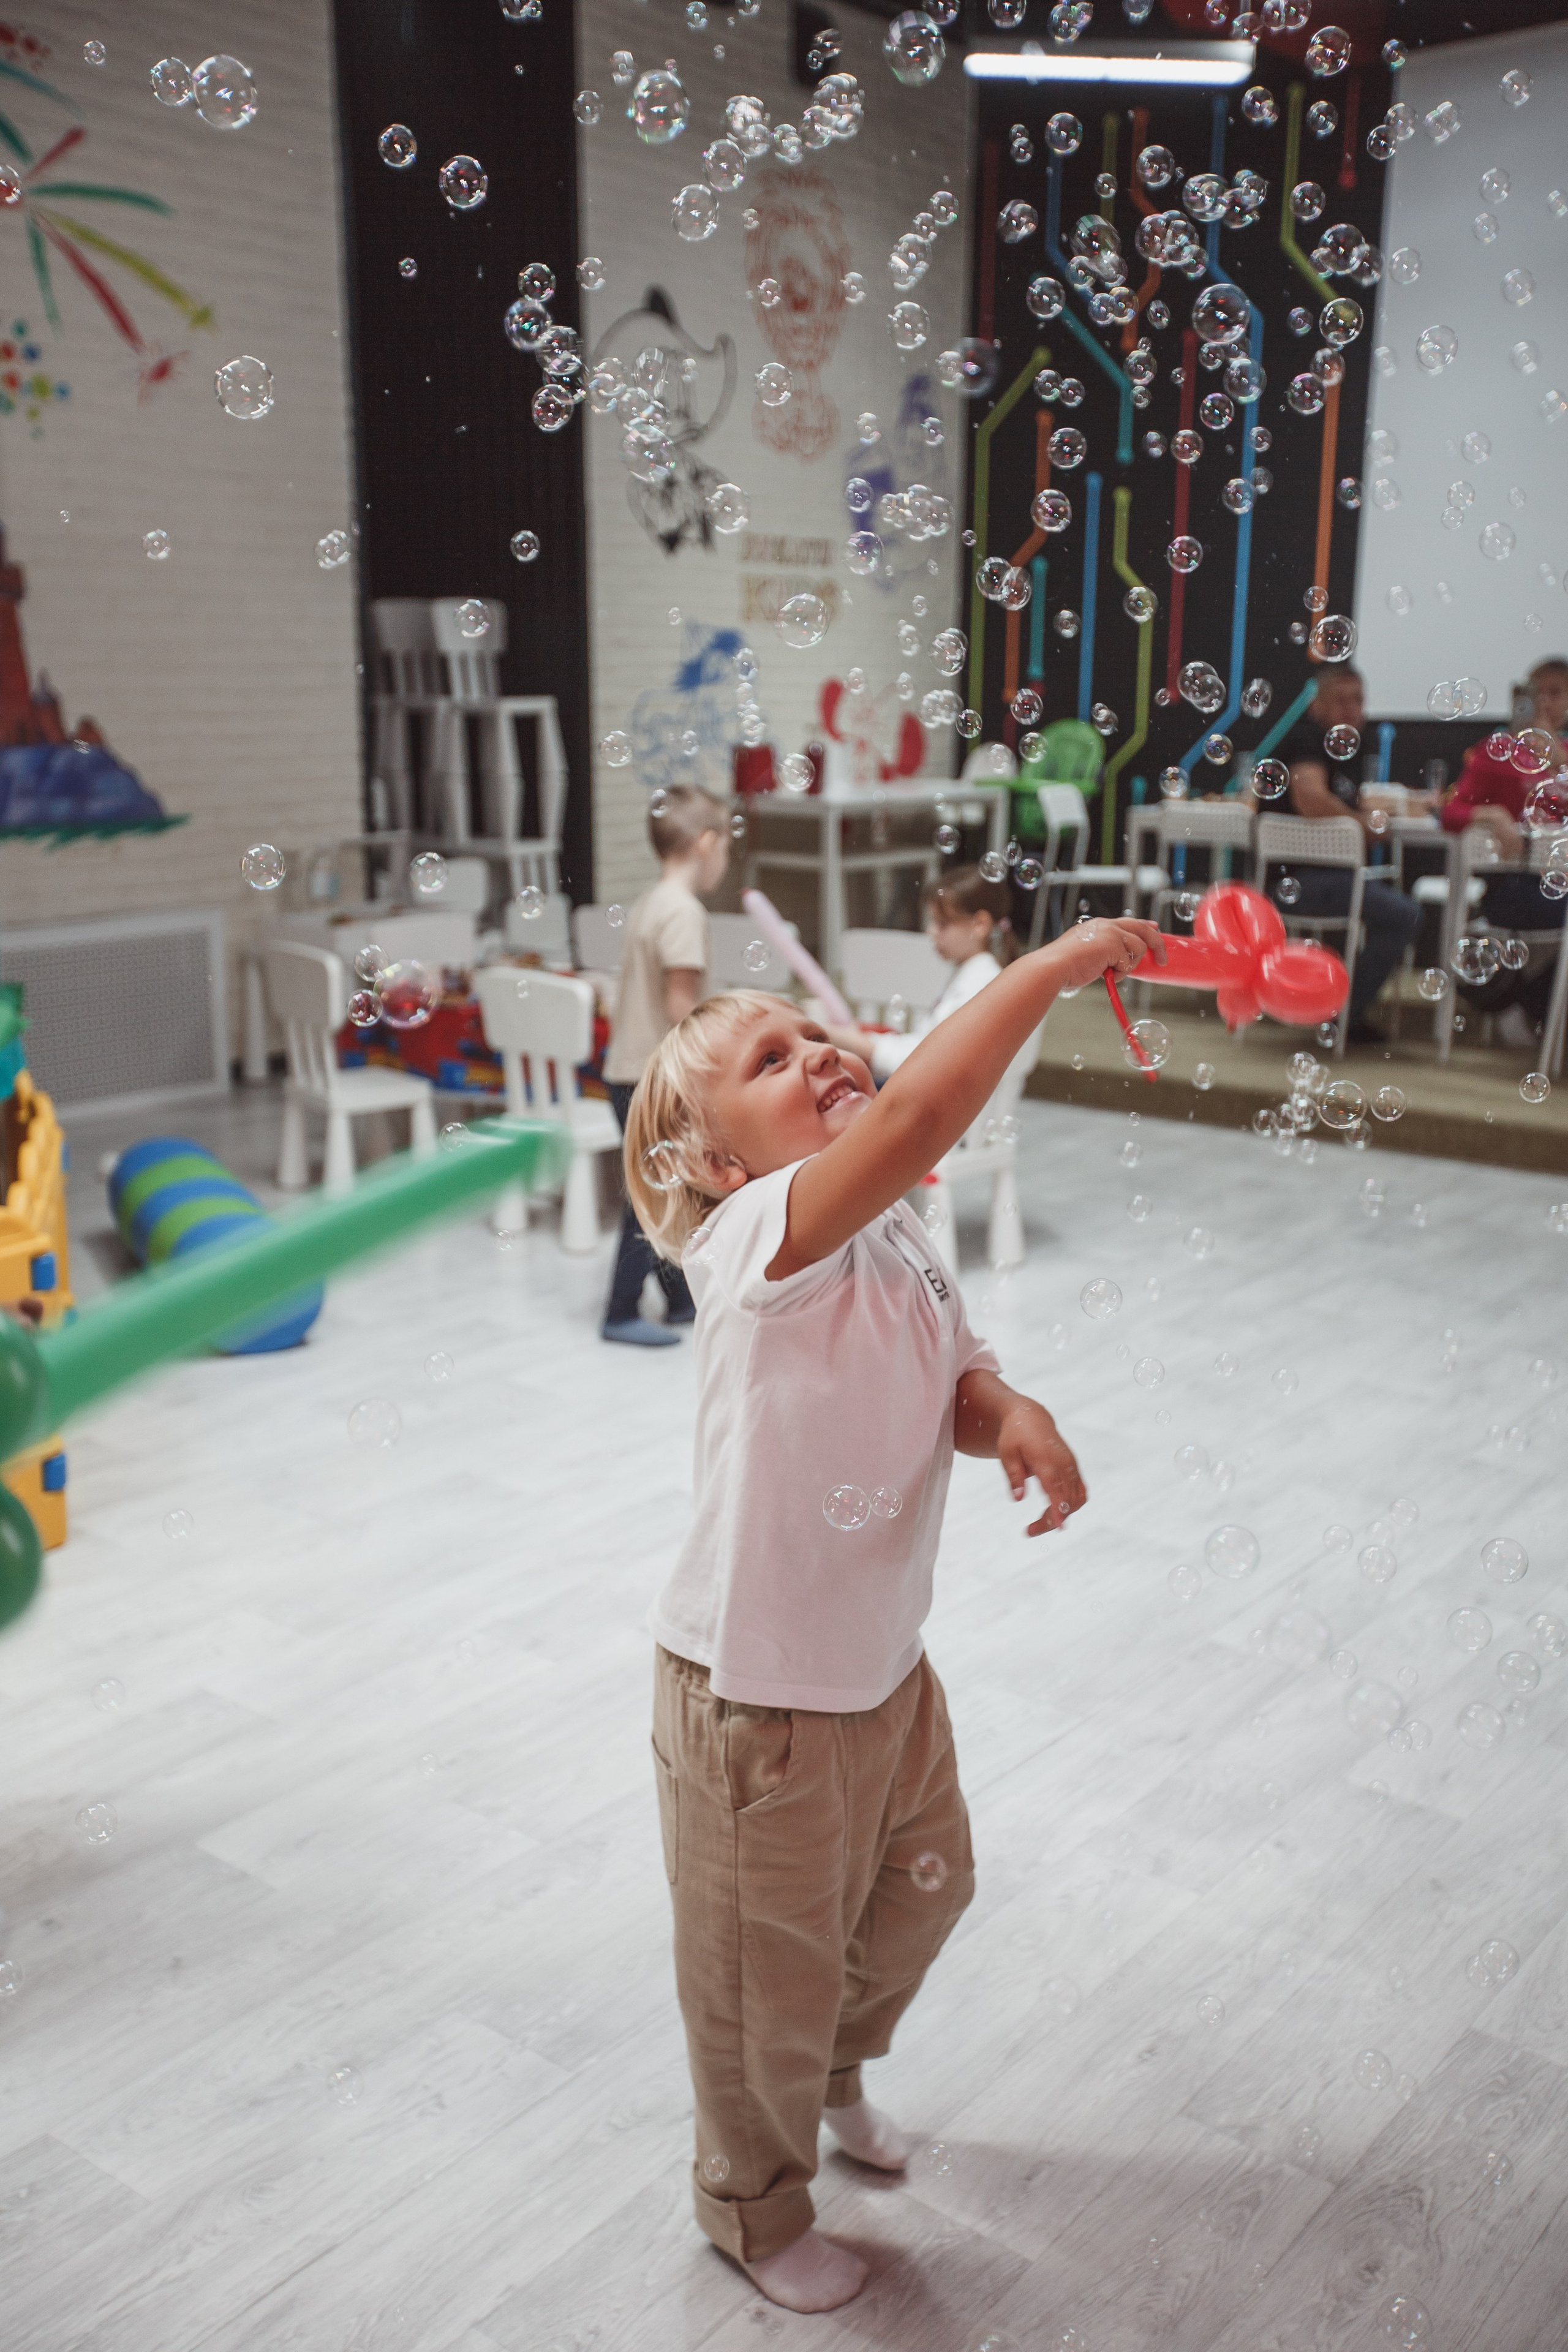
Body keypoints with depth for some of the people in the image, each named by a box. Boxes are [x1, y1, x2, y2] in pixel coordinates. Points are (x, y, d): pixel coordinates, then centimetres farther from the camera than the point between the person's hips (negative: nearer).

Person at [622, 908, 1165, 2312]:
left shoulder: (897, 1243, -2)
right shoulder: (762, 1242, -28)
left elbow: (956, 1386, 7)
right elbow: (921, 1112, -45)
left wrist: (1011, 1413, -16)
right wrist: (1054, 965, -38)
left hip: (887, 1669, 8)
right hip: (758, 1698, -8)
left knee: (923, 1894, 29)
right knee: (771, 1984, 15)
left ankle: (835, 2072, 62)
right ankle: (755, 2204, 46)